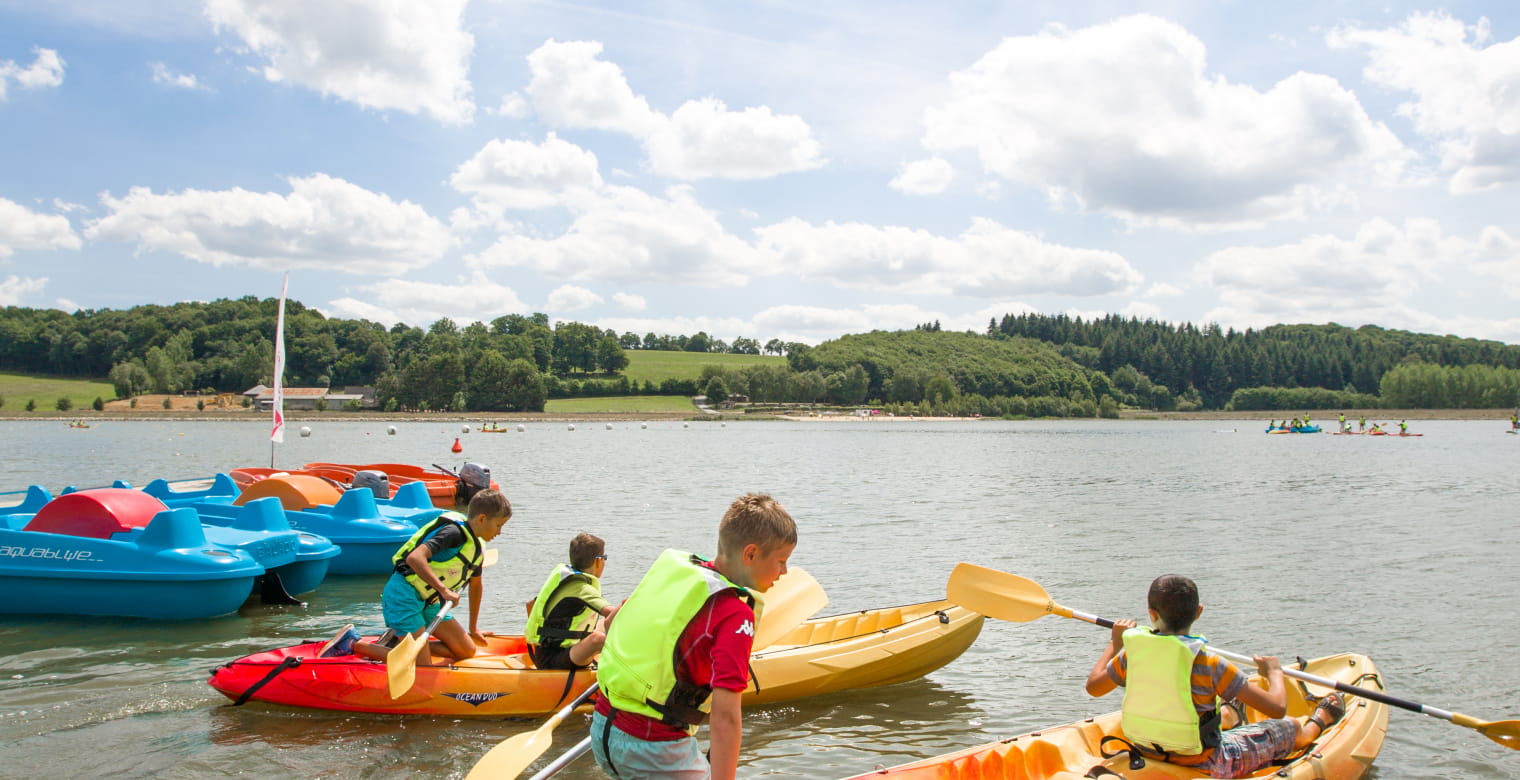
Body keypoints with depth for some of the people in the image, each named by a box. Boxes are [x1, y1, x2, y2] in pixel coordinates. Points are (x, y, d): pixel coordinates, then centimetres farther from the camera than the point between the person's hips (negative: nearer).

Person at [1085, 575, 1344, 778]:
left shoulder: (1132, 651, -13)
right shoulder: (1209, 664, -24)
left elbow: (1093, 686, 4)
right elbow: (1277, 708, -18)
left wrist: (1114, 643, 17)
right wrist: (1275, 672, 3)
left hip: (1145, 754, 4)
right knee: (1290, 728, 20)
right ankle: (1317, 722, 51)